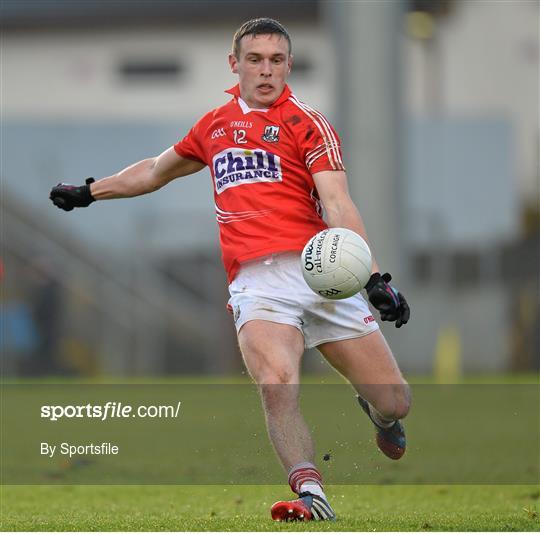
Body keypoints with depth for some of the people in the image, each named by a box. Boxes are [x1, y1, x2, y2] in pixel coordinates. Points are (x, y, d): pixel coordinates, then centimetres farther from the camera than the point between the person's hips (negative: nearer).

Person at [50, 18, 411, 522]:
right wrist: (88, 192, 47)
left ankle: (378, 414, 33)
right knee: (276, 385, -29)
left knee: (393, 403, -3)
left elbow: (337, 205, -7)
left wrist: (375, 278, -21)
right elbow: (157, 169, 39)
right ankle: (311, 495, -32)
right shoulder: (214, 125, 20)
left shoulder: (306, 122, 5)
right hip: (255, 281, 2)